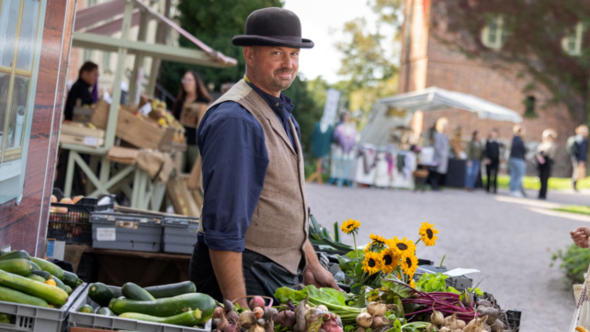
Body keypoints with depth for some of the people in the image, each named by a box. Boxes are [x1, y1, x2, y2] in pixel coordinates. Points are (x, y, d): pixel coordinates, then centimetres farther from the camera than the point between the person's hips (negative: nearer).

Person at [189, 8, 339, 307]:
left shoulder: (283, 116, 14)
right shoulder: (235, 119, -17)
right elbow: (223, 224, -22)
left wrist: (311, 266, 20)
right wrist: (237, 306, -25)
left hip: (283, 274, 9)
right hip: (244, 274, -9)